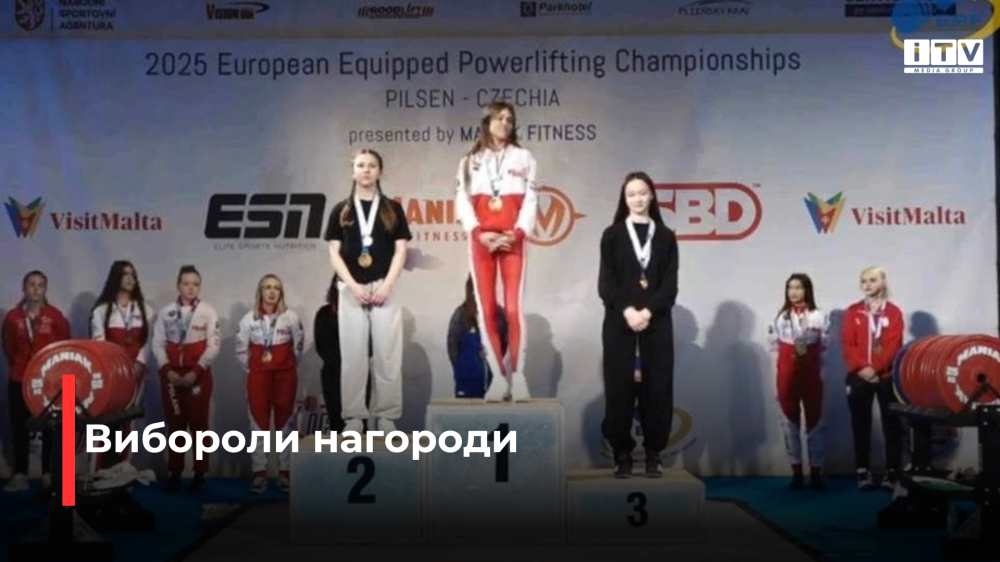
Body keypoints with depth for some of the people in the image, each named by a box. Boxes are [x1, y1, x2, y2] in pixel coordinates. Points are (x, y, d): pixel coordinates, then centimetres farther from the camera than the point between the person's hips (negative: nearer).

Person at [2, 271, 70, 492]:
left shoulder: (55, 316, -2)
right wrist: (22, 366, 6)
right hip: (19, 380, 1)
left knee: (50, 428, 4)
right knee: (20, 428, 3)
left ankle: (49, 473, 11)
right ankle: (20, 474, 9)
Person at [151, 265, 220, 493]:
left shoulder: (208, 312, -2)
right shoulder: (165, 312, 4)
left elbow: (214, 345, -6)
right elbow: (158, 343, 2)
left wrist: (196, 371, -13)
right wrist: (167, 370, -10)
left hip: (198, 374, -2)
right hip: (171, 374, 2)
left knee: (199, 424, 2)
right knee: (175, 425, 7)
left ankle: (199, 474, 8)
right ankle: (174, 473, 14)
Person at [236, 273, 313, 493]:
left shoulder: (291, 316, -2)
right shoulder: (249, 319, 0)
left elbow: (299, 347, 5)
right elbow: (241, 349, 6)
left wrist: (289, 368, 9)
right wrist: (253, 370, 9)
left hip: (285, 374, 0)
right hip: (258, 375, 1)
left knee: (285, 422, 4)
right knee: (258, 422, 2)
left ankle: (285, 472, 11)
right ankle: (259, 473, 8)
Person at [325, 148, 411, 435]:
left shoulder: (392, 209, 7)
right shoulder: (341, 210, 8)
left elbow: (400, 251, 2)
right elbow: (334, 253, 3)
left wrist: (386, 285, -10)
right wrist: (353, 286, -9)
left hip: (384, 289, 0)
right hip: (351, 290, 1)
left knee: (387, 354, -1)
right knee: (353, 355, 1)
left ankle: (386, 415, 5)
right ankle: (354, 416, 7)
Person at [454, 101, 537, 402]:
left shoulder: (523, 157, 13)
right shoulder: (470, 161, 15)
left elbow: (531, 201, 4)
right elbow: (462, 201, 5)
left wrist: (517, 234, -11)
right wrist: (480, 234, -11)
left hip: (514, 240, -1)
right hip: (481, 240, 1)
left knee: (513, 308, -11)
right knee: (486, 310, -3)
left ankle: (518, 376, -6)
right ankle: (499, 377, 2)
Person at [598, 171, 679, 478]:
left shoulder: (665, 236, 10)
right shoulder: (612, 234, 7)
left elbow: (670, 284, 2)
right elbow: (605, 282, -1)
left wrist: (648, 312, -12)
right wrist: (627, 311, -15)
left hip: (657, 321, 1)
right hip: (619, 321, -1)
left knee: (657, 386, 1)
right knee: (620, 386, -2)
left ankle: (653, 454, 9)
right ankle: (622, 454, 6)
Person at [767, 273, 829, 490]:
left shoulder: (819, 317, -2)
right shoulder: (780, 317, 5)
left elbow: (823, 347, 2)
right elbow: (775, 346, 8)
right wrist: (791, 357, 2)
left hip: (811, 374, -2)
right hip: (787, 375, 2)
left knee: (814, 422, 4)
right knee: (790, 423, 4)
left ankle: (816, 474, 10)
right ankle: (797, 474, 11)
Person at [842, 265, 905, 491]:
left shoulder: (893, 312, 4)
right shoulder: (853, 311, 7)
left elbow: (894, 345, -5)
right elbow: (847, 344, 0)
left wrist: (875, 369, -16)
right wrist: (861, 368, -14)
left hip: (887, 376, -1)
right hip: (858, 376, 1)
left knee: (891, 423, 1)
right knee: (861, 425, 3)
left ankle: (892, 472, 6)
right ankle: (863, 472, 9)